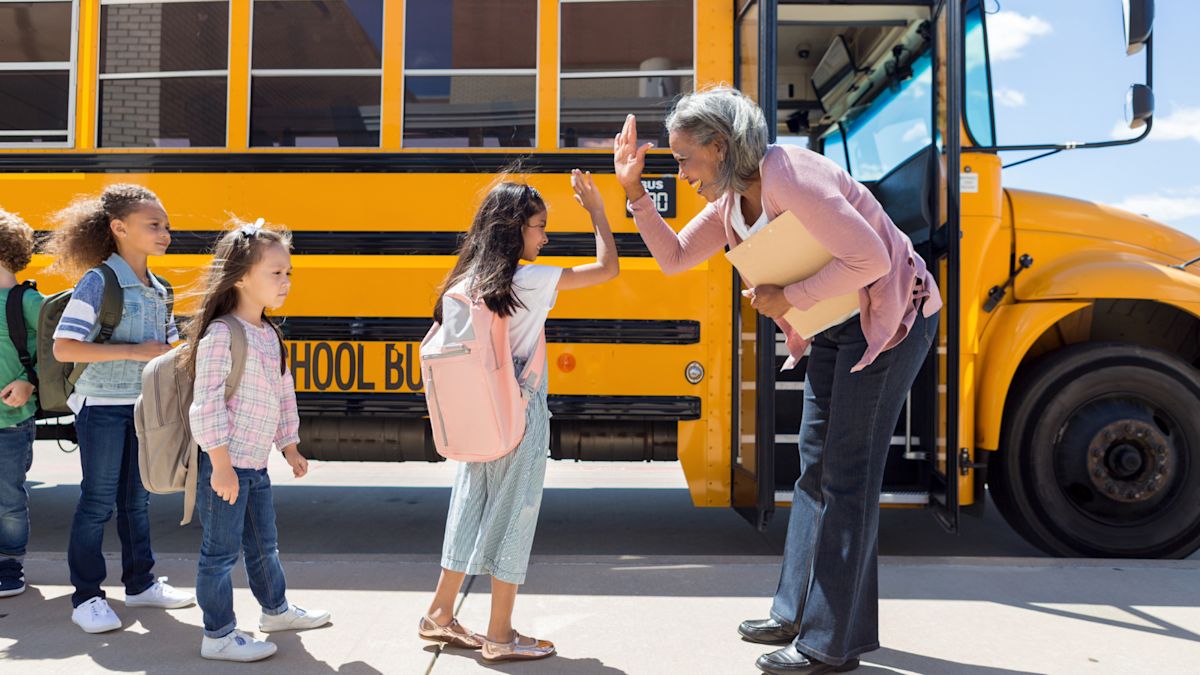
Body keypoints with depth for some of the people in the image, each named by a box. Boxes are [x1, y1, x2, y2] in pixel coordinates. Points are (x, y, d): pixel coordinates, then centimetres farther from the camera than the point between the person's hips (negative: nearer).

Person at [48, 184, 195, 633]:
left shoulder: (158, 290, 7)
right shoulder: (98, 282, -14)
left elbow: (169, 350, 17)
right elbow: (63, 348, -22)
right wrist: (134, 351, -23)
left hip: (144, 407, 7)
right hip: (102, 407, -6)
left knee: (137, 499, 15)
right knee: (98, 501, 2)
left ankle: (140, 583, 28)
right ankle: (86, 596, 15)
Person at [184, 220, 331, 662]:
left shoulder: (270, 335, 10)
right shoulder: (221, 335, -18)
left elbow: (284, 394, 18)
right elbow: (206, 405, -20)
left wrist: (290, 447, 22)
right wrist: (221, 465, -21)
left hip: (256, 464, 9)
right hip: (225, 464, -9)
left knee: (264, 543, 22)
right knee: (221, 550, 4)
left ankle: (275, 610, 40)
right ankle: (218, 636, 16)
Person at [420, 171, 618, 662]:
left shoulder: (466, 283, 4)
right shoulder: (531, 281, -14)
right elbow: (608, 267, -11)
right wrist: (596, 208, -1)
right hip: (520, 417, -6)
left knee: (471, 508, 17)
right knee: (514, 514, 4)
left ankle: (440, 615, 28)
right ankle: (500, 636, 13)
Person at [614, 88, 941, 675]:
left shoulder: (788, 178, -26)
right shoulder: (731, 201, 3)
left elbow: (869, 258, -30)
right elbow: (674, 258, 8)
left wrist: (788, 298, -22)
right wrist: (634, 192, -1)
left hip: (892, 316, -9)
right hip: (835, 326, 10)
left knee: (847, 475, -7)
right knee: (815, 466, 13)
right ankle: (799, 612, 26)